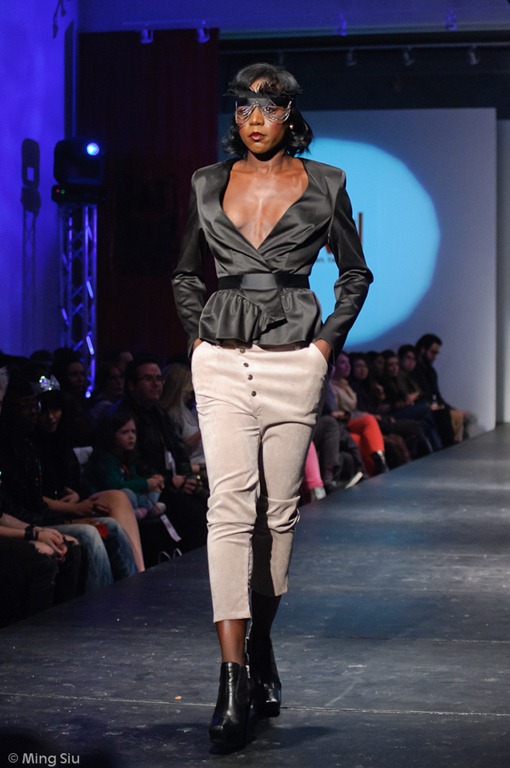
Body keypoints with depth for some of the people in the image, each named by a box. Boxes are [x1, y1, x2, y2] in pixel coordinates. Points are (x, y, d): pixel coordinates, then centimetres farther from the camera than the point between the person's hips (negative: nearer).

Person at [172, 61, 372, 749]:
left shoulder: (324, 186, 3)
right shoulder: (209, 185, 8)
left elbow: (355, 273, 12)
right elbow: (187, 273, 21)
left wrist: (327, 342, 3)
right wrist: (198, 337, 10)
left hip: (294, 362, 0)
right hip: (222, 362, 1)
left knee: (279, 509, 5)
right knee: (231, 505, -11)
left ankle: (262, 643, 25)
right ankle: (233, 678, -16)